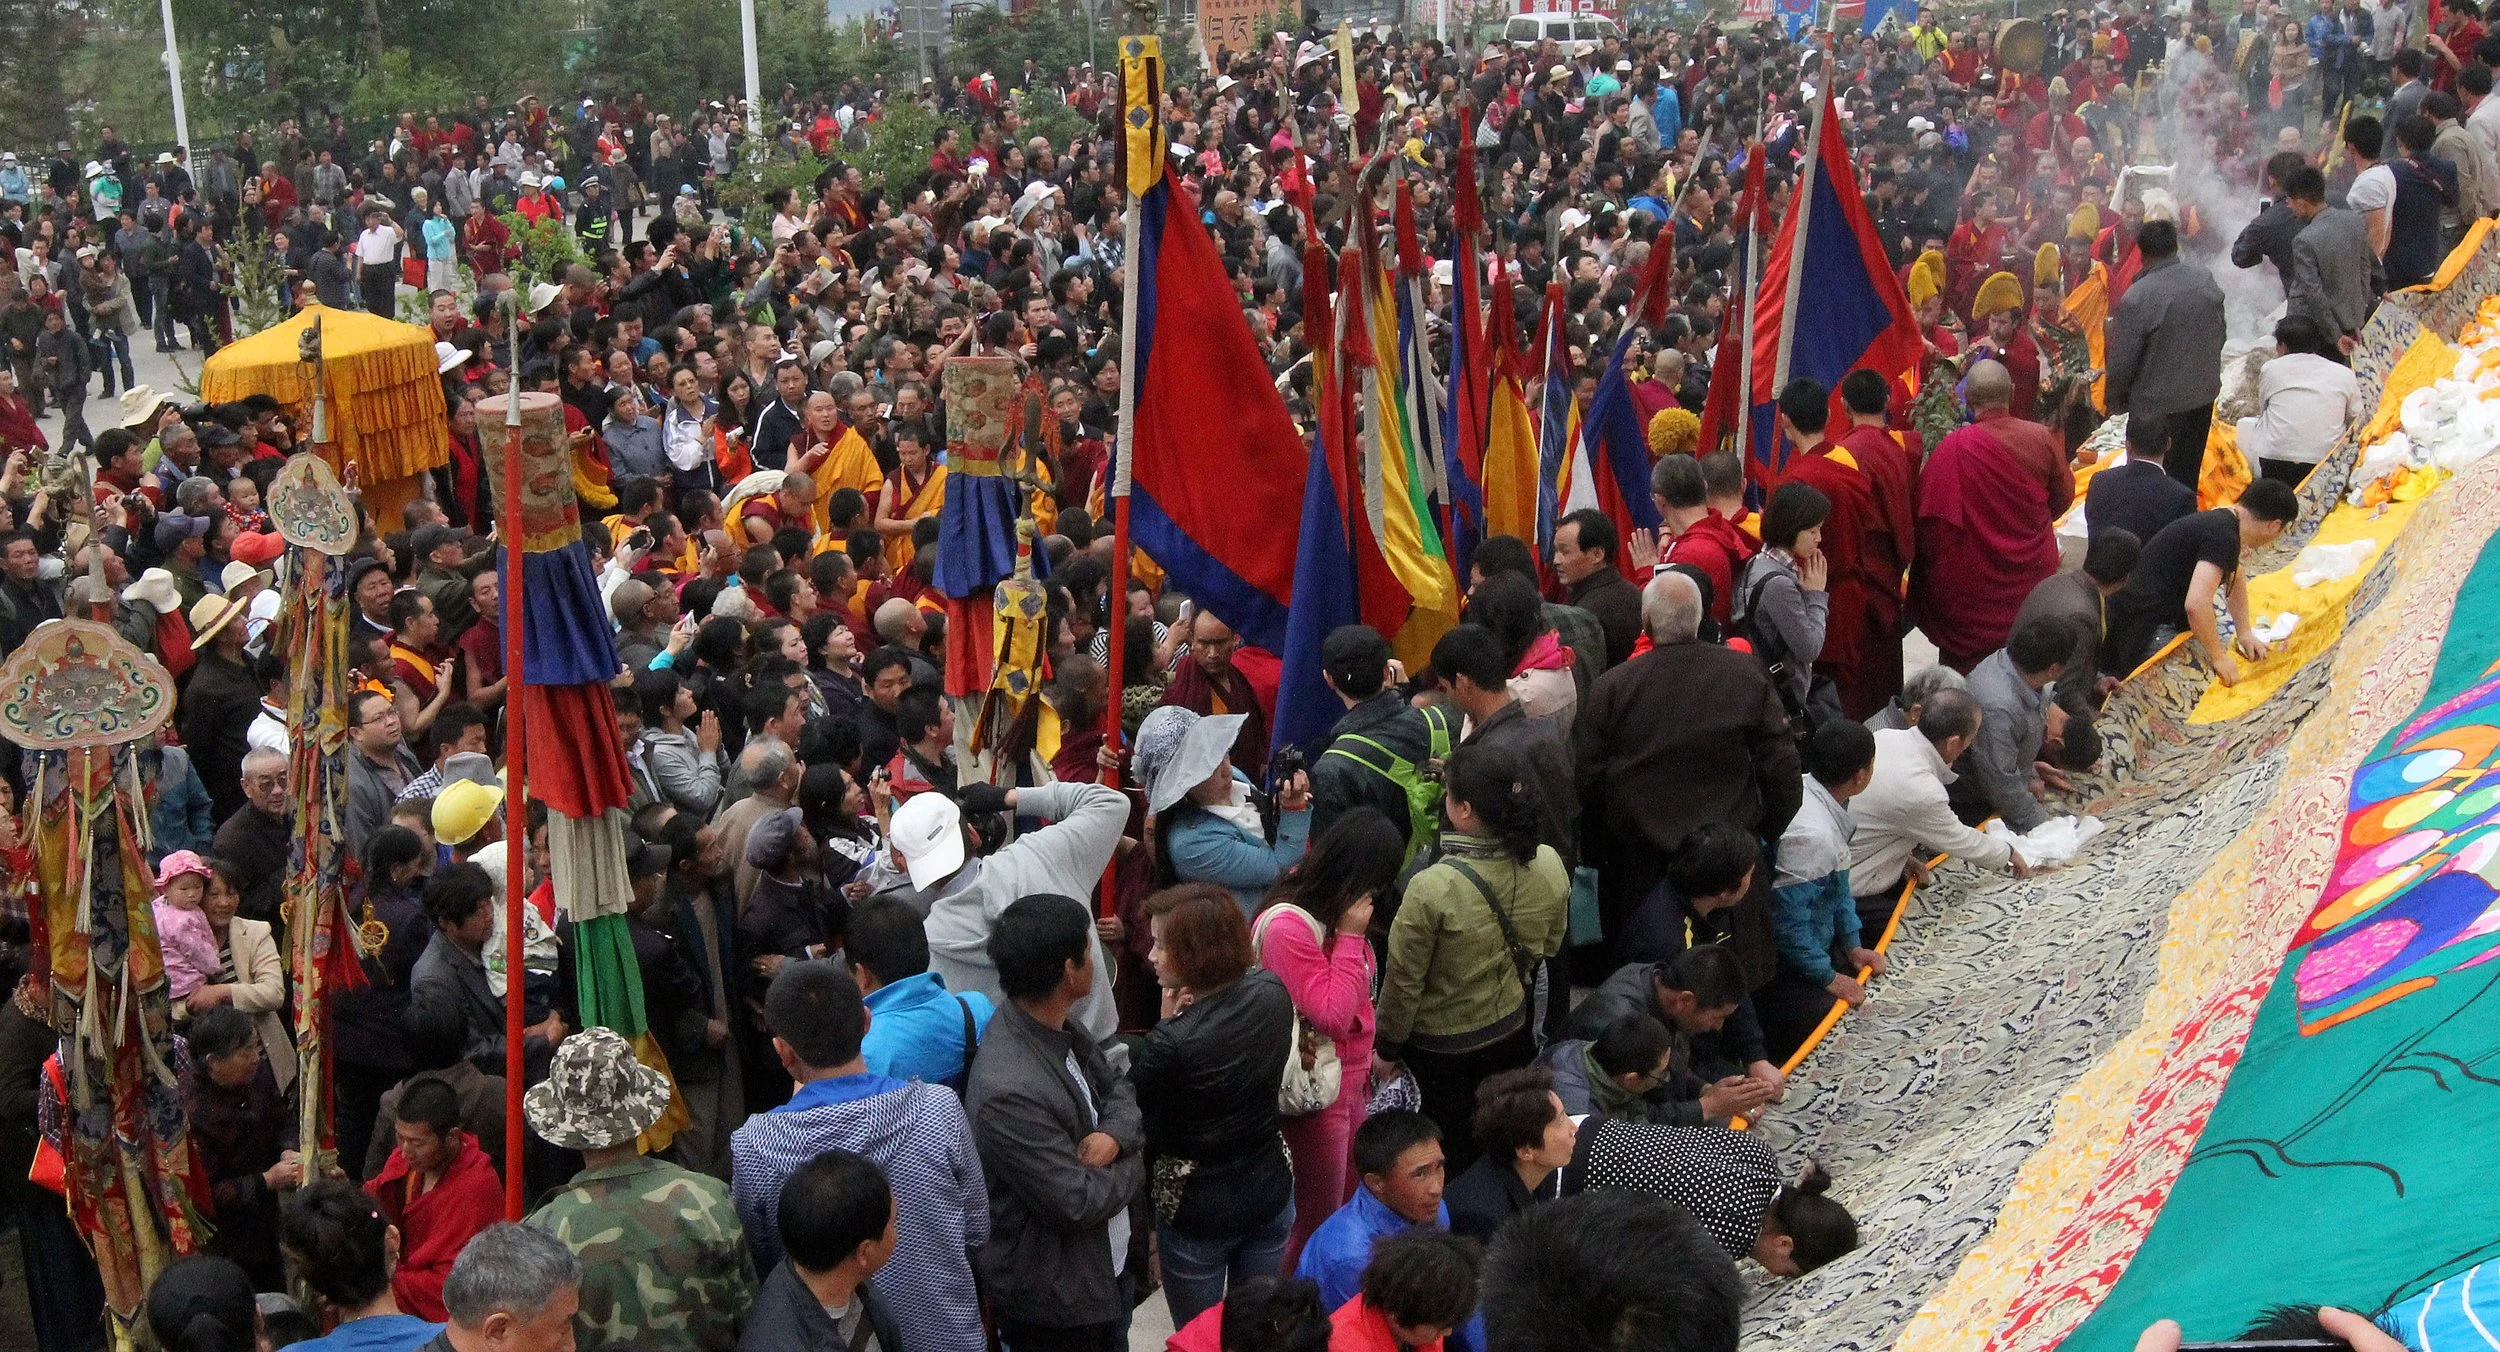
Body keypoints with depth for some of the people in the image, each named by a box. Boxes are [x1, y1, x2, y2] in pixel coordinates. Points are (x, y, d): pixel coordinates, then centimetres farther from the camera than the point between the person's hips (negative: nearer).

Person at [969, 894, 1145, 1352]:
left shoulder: (1061, 1028, -5)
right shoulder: (1009, 1091, -34)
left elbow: (1120, 1089, 6)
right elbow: (1078, 1203, -29)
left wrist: (1116, 1135, -17)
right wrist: (1134, 1163, -10)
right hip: (1052, 1301, -9)